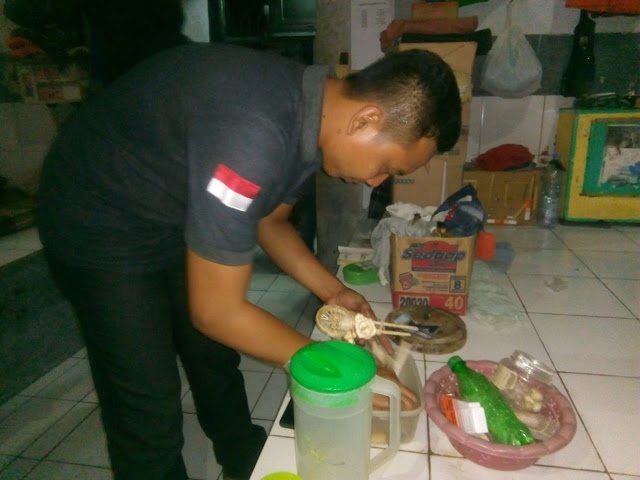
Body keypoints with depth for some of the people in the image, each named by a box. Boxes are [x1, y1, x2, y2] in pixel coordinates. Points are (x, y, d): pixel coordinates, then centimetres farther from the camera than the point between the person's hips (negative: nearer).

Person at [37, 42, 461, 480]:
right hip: (100, 224, -7)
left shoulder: (315, 105, -9)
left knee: (217, 357, 18)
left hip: (175, 217, 8)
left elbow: (270, 221, 4)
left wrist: (332, 291, -7)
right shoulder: (251, 137, -39)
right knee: (150, 412, -3)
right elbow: (216, 311, -30)